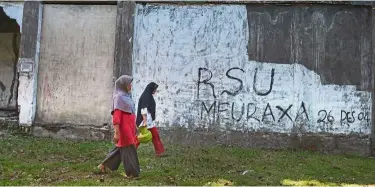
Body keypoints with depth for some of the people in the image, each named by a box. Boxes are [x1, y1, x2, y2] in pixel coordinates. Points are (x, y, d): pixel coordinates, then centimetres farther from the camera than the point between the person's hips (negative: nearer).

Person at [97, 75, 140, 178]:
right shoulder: (119, 96, -14)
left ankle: (104, 165, 29)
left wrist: (134, 126, 19)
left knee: (121, 148, 17)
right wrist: (116, 132, -21)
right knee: (128, 149, 0)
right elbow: (116, 115, -18)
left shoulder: (127, 96, 12)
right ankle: (131, 173, 11)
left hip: (129, 127, 9)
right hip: (123, 127, -9)